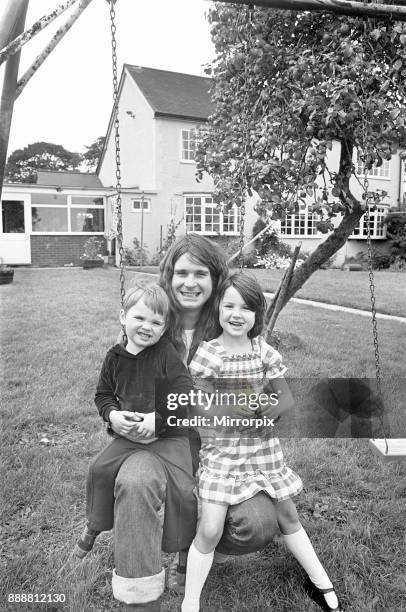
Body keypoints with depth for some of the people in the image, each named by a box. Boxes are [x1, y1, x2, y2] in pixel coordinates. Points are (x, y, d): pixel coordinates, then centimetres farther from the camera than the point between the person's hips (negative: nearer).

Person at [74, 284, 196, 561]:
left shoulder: (166, 354, -12)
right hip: (128, 435, 4)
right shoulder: (115, 357, 1)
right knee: (100, 468, -4)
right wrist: (112, 415, -9)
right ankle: (94, 526, 26)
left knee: (182, 488, -12)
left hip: (169, 436, -3)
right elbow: (103, 393, 11)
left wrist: (157, 419, -19)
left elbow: (185, 392, -15)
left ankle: (187, 546, 15)